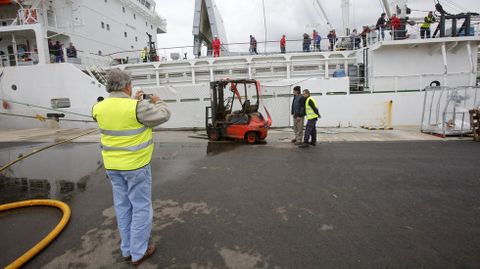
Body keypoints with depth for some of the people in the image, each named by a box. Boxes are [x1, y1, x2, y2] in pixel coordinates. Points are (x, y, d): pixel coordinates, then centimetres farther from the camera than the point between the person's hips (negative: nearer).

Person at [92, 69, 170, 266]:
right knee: (141, 207, 7)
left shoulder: (99, 107, 0)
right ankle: (138, 253, 17)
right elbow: (163, 115, -9)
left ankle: (127, 250, 30)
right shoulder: (137, 107, -21)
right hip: (136, 165, -7)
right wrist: (157, 102, 9)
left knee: (122, 206, 17)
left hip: (112, 165, 7)